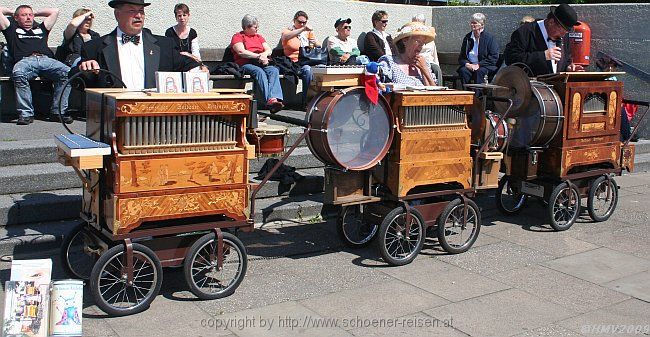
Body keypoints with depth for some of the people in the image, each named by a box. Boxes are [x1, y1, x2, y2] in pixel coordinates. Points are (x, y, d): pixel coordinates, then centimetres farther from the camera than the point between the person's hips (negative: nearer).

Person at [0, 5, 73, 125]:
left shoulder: (41, 28, 38)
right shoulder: (12, 29, 31)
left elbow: (55, 11, 42)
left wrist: (35, 12, 48)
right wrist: (11, 12, 45)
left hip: (46, 60, 2)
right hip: (25, 60, -2)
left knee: (66, 72, -30)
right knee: (18, 74, -39)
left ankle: (58, 111, -28)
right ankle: (26, 114, -34)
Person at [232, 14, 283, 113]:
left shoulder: (259, 36, 28)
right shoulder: (237, 37, 10)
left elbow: (269, 50, 19)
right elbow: (241, 52, -7)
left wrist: (264, 54, -6)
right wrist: (258, 56, -11)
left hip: (261, 64, 5)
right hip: (245, 64, -4)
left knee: (274, 70, -29)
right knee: (259, 72, -37)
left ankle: (275, 98, -50)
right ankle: (269, 100, -52)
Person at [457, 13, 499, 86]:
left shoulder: (490, 38, 1)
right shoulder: (467, 38, 14)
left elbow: (494, 58, -7)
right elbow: (461, 57, 13)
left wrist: (478, 65, -15)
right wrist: (467, 64, -9)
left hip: (485, 67, -3)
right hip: (469, 65, 3)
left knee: (480, 71, -36)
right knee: (463, 70, -29)